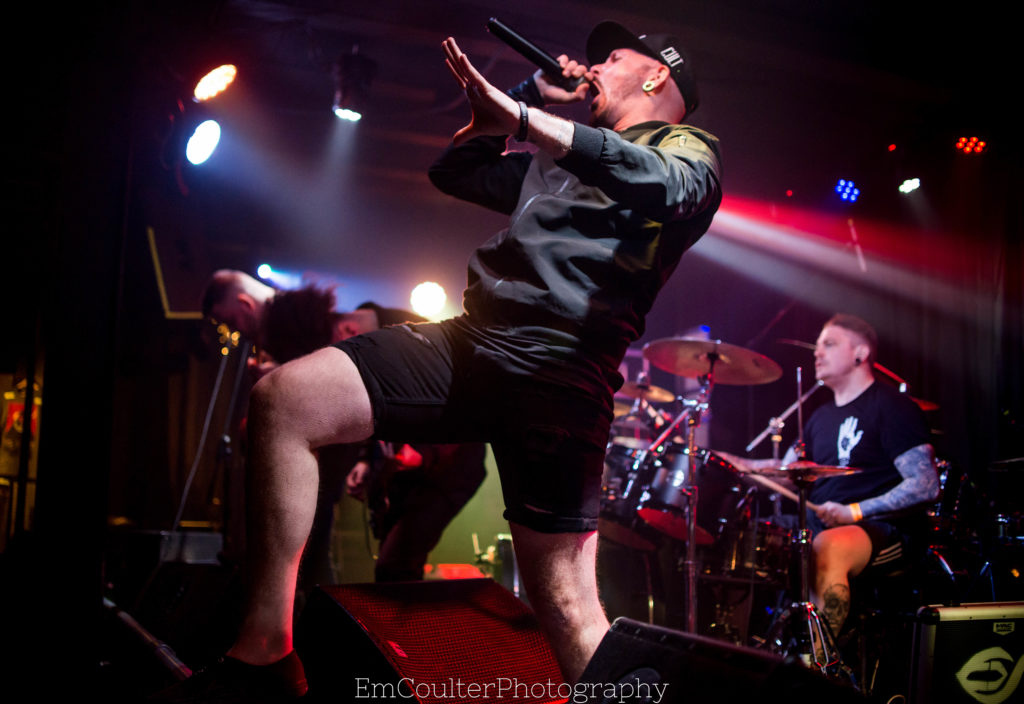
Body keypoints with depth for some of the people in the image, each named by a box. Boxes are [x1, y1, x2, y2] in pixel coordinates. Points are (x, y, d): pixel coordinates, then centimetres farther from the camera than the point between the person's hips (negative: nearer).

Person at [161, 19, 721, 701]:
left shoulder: (687, 145, 13)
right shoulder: (554, 159, 34)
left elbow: (667, 185, -13)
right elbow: (454, 169, 38)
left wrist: (526, 117, -22)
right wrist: (533, 94, 28)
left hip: (559, 370, -6)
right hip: (470, 339, 7)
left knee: (566, 605, -10)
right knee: (282, 396, -8)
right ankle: (265, 649, -4)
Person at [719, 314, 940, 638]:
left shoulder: (892, 407, -5)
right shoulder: (822, 417, 20)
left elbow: (926, 485, -13)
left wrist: (855, 511, -20)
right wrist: (733, 462, 4)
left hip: (883, 529, -8)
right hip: (819, 528, 8)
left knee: (827, 547, -38)